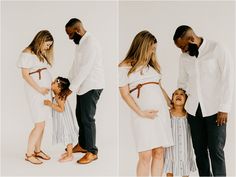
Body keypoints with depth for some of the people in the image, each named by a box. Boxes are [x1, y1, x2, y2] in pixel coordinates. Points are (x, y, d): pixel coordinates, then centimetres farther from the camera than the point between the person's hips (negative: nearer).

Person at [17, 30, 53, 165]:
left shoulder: (41, 53, 15)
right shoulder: (28, 53, -9)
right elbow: (25, 75, -13)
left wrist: (52, 83, 1)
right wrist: (39, 89, -15)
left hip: (45, 91, 8)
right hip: (35, 92, -8)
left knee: (42, 124, 9)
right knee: (39, 125, -7)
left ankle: (37, 151, 20)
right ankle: (29, 154, 5)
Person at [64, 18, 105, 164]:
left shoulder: (90, 43, -20)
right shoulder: (81, 43, 11)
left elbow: (85, 69, -25)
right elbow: (76, 65, 16)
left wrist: (71, 88, -22)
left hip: (92, 86, -10)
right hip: (83, 85, 10)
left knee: (87, 118, -5)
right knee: (80, 115, 15)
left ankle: (92, 152, 5)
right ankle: (82, 145, 29)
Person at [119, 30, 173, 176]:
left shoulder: (153, 65, 20)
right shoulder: (125, 67, 3)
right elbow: (125, 94, -2)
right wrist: (141, 113, -10)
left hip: (161, 111, 5)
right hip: (142, 115, -5)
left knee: (159, 152, 2)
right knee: (145, 155, -9)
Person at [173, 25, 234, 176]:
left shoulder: (217, 49, -7)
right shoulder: (184, 57, 8)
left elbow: (228, 79, -8)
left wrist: (224, 108, -12)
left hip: (215, 109, -4)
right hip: (193, 109, 4)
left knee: (216, 150, -5)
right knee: (199, 150, 6)